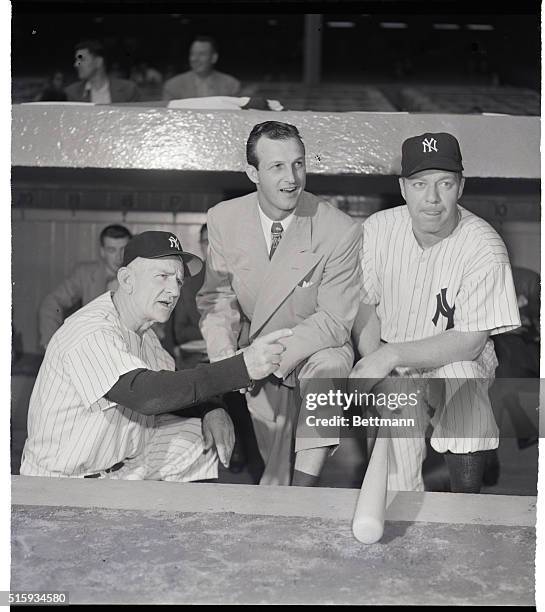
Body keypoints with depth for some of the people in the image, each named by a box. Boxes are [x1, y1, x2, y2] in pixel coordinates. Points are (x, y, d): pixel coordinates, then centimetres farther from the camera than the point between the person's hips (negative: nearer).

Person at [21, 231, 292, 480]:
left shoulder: (141, 328, 5)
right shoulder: (92, 335, -26)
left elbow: (169, 387, 13)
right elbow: (147, 395, -40)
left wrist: (210, 410, -9)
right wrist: (243, 367, -43)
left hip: (129, 454, 9)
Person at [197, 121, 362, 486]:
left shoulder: (341, 231, -19)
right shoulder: (224, 219, -7)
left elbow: (334, 321, -19)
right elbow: (217, 298, 0)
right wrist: (225, 358, -19)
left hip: (316, 351, -3)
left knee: (330, 364, -35)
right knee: (275, 471, -5)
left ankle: (304, 490, -31)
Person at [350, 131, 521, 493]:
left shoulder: (484, 249, -18)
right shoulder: (379, 229, -7)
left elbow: (470, 342, -18)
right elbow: (365, 307, 1)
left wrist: (392, 354, -27)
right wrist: (375, 366, -18)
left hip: (456, 363, -1)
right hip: (389, 364, 1)